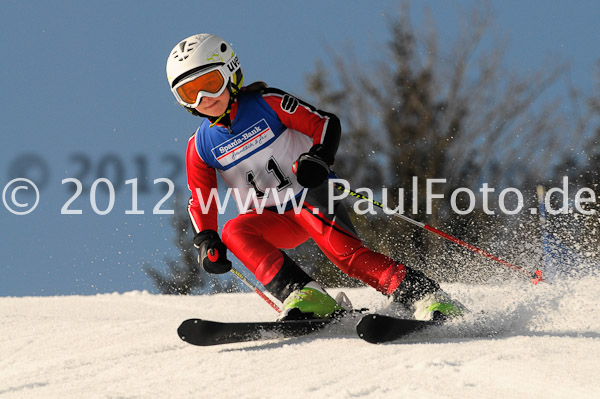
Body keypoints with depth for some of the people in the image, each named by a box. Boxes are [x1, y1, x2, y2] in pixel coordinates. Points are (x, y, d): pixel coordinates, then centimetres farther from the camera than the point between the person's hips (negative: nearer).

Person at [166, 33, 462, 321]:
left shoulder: (267, 103, -8)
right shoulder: (201, 147, 2)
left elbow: (326, 124, -7)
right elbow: (200, 203, 10)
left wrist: (319, 158, -27)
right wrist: (206, 242, -8)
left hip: (313, 196, -4)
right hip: (274, 220, 4)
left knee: (343, 251, -30)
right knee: (234, 231, -28)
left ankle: (426, 297, -34)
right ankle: (302, 294, -38)